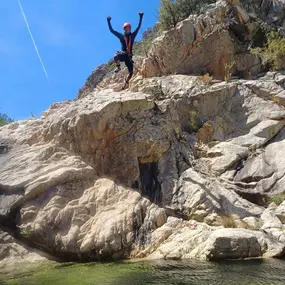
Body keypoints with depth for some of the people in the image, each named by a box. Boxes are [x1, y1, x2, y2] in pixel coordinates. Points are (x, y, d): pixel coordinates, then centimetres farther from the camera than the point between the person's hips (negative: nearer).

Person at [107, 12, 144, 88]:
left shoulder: (133, 35, 13)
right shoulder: (121, 36, 10)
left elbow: (139, 27, 11)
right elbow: (111, 30, 9)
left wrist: (141, 17, 6)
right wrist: (108, 21, 4)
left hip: (129, 56, 2)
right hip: (123, 54, -2)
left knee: (131, 72, -8)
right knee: (116, 57, -39)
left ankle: (126, 83, 12)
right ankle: (118, 67, -9)